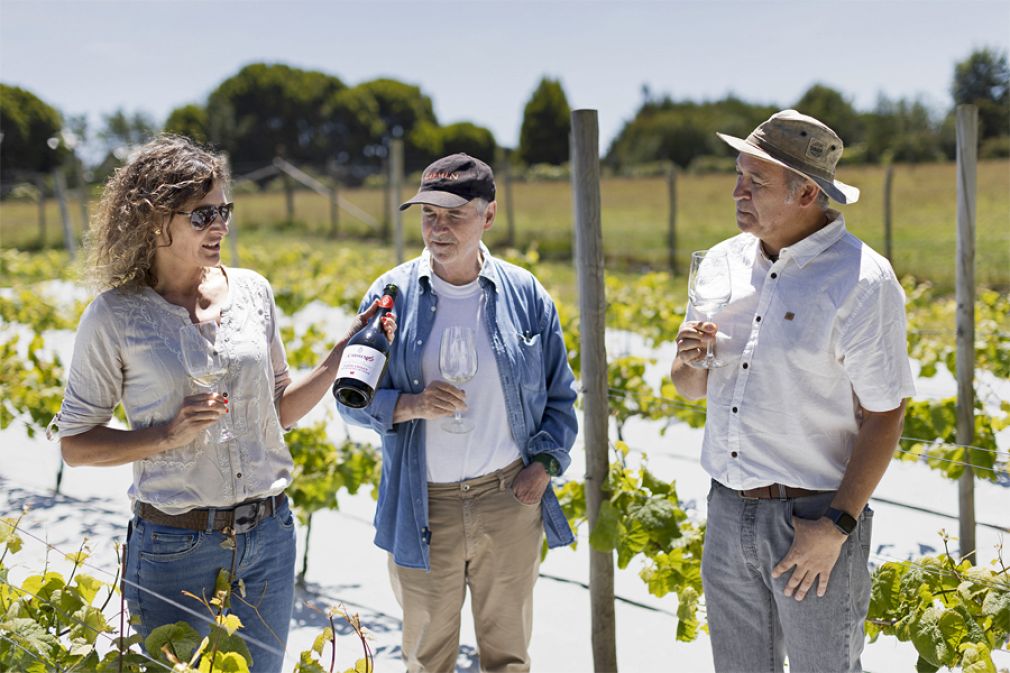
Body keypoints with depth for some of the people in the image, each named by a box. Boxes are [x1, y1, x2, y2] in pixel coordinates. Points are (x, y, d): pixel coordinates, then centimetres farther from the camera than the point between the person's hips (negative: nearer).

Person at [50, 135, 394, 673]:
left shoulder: (252, 291, 3)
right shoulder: (115, 315, -8)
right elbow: (74, 444, -4)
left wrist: (343, 352, -1)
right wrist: (170, 433, -18)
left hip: (268, 536, 4)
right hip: (173, 545, -4)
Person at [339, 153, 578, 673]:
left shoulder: (525, 294, -1)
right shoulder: (393, 294, -4)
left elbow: (560, 395, 9)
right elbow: (353, 398, 0)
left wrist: (545, 464, -4)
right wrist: (409, 405, -19)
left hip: (509, 498, 1)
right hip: (423, 508, 0)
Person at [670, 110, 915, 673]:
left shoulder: (862, 280, -13)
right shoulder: (726, 262, 6)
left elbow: (885, 416, -13)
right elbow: (690, 388, 14)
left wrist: (836, 525, -17)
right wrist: (691, 361, -9)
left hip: (813, 518, -6)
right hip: (728, 513, 6)